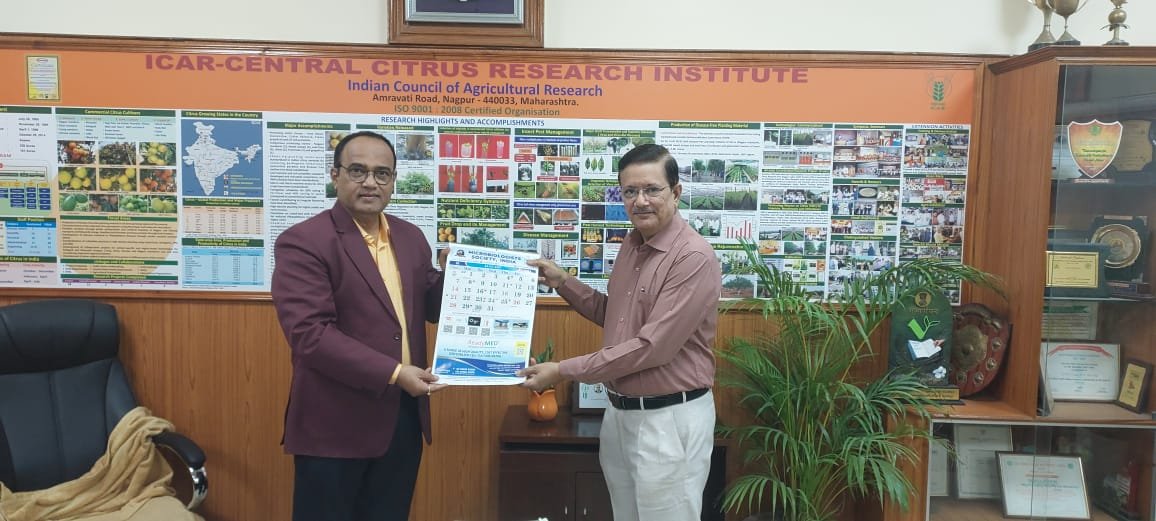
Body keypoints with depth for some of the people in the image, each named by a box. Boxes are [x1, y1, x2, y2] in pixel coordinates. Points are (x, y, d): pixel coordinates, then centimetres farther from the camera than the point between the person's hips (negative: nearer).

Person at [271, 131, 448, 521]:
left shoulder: (410, 237, 8)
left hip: (404, 416, 6)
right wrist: (393, 373, -23)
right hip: (336, 423, -6)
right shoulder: (303, 242, -11)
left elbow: (429, 309, 15)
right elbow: (309, 333, -20)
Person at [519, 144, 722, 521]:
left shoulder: (694, 258, -20)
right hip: (619, 411, 8)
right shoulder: (631, 245, 7)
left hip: (669, 418, -8)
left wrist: (564, 371, -20)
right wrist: (563, 282, 6)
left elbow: (652, 347, -25)